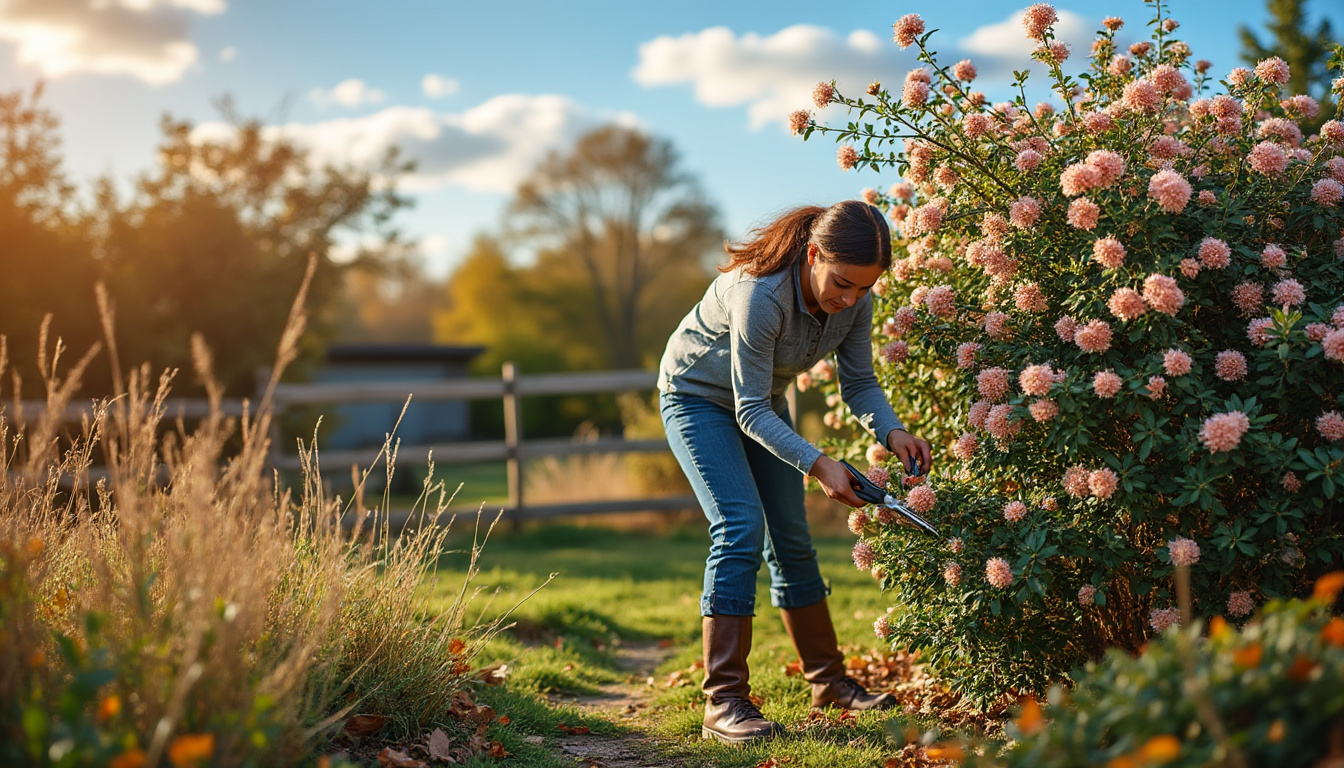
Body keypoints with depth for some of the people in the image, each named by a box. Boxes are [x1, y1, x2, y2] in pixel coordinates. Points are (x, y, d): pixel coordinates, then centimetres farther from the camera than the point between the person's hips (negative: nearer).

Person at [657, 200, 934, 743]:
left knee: (791, 539, 8)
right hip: (698, 397, -6)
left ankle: (829, 682, 21)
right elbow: (750, 410, -35)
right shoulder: (760, 294, -39)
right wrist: (817, 464, -44)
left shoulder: (855, 299, -19)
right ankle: (724, 703, -18)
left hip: (762, 403, 6)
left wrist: (891, 431, -27)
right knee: (741, 526, -20)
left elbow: (858, 382, -9)